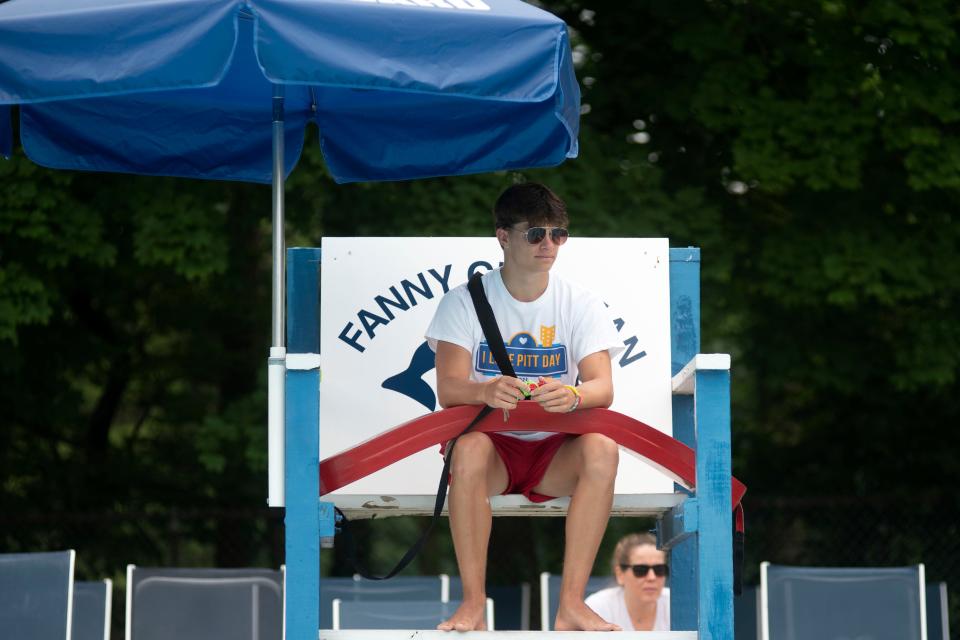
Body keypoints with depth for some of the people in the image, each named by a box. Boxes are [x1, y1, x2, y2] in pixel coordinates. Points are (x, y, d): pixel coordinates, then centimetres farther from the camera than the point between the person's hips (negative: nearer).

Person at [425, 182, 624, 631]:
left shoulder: (581, 305, 1)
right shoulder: (464, 302, -3)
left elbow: (603, 387, -12)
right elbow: (448, 388, -14)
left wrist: (573, 396, -38)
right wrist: (486, 392, -39)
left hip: (556, 451, 1)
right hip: (493, 444, -1)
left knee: (602, 447, -31)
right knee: (469, 448, -36)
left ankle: (572, 603, -30)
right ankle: (472, 603, -31)